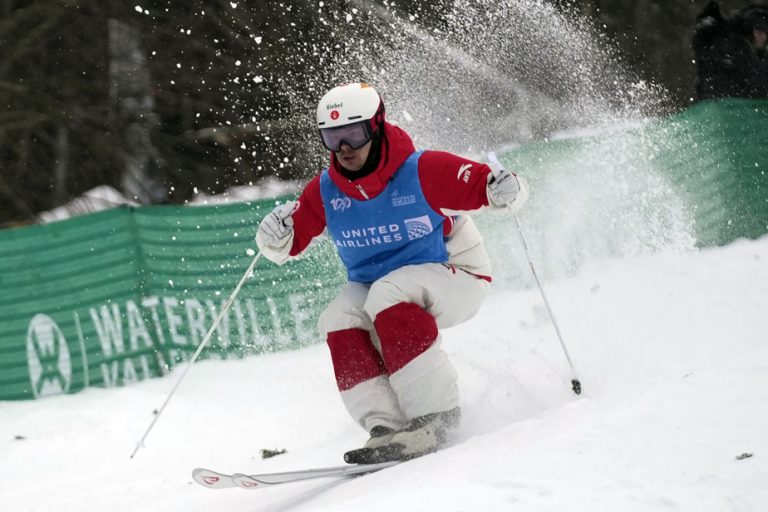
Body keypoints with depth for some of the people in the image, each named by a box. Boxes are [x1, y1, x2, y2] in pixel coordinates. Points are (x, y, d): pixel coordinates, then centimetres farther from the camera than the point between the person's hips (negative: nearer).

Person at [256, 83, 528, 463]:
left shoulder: (422, 172, -20)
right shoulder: (325, 192, -5)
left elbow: (485, 185, -18)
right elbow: (284, 248, 3)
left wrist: (504, 189, -41)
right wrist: (275, 236, -20)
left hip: (453, 278, -5)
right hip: (373, 286, 5)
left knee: (387, 295, -34)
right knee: (338, 323, -22)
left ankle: (436, 416, -33)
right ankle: (386, 428, -28)